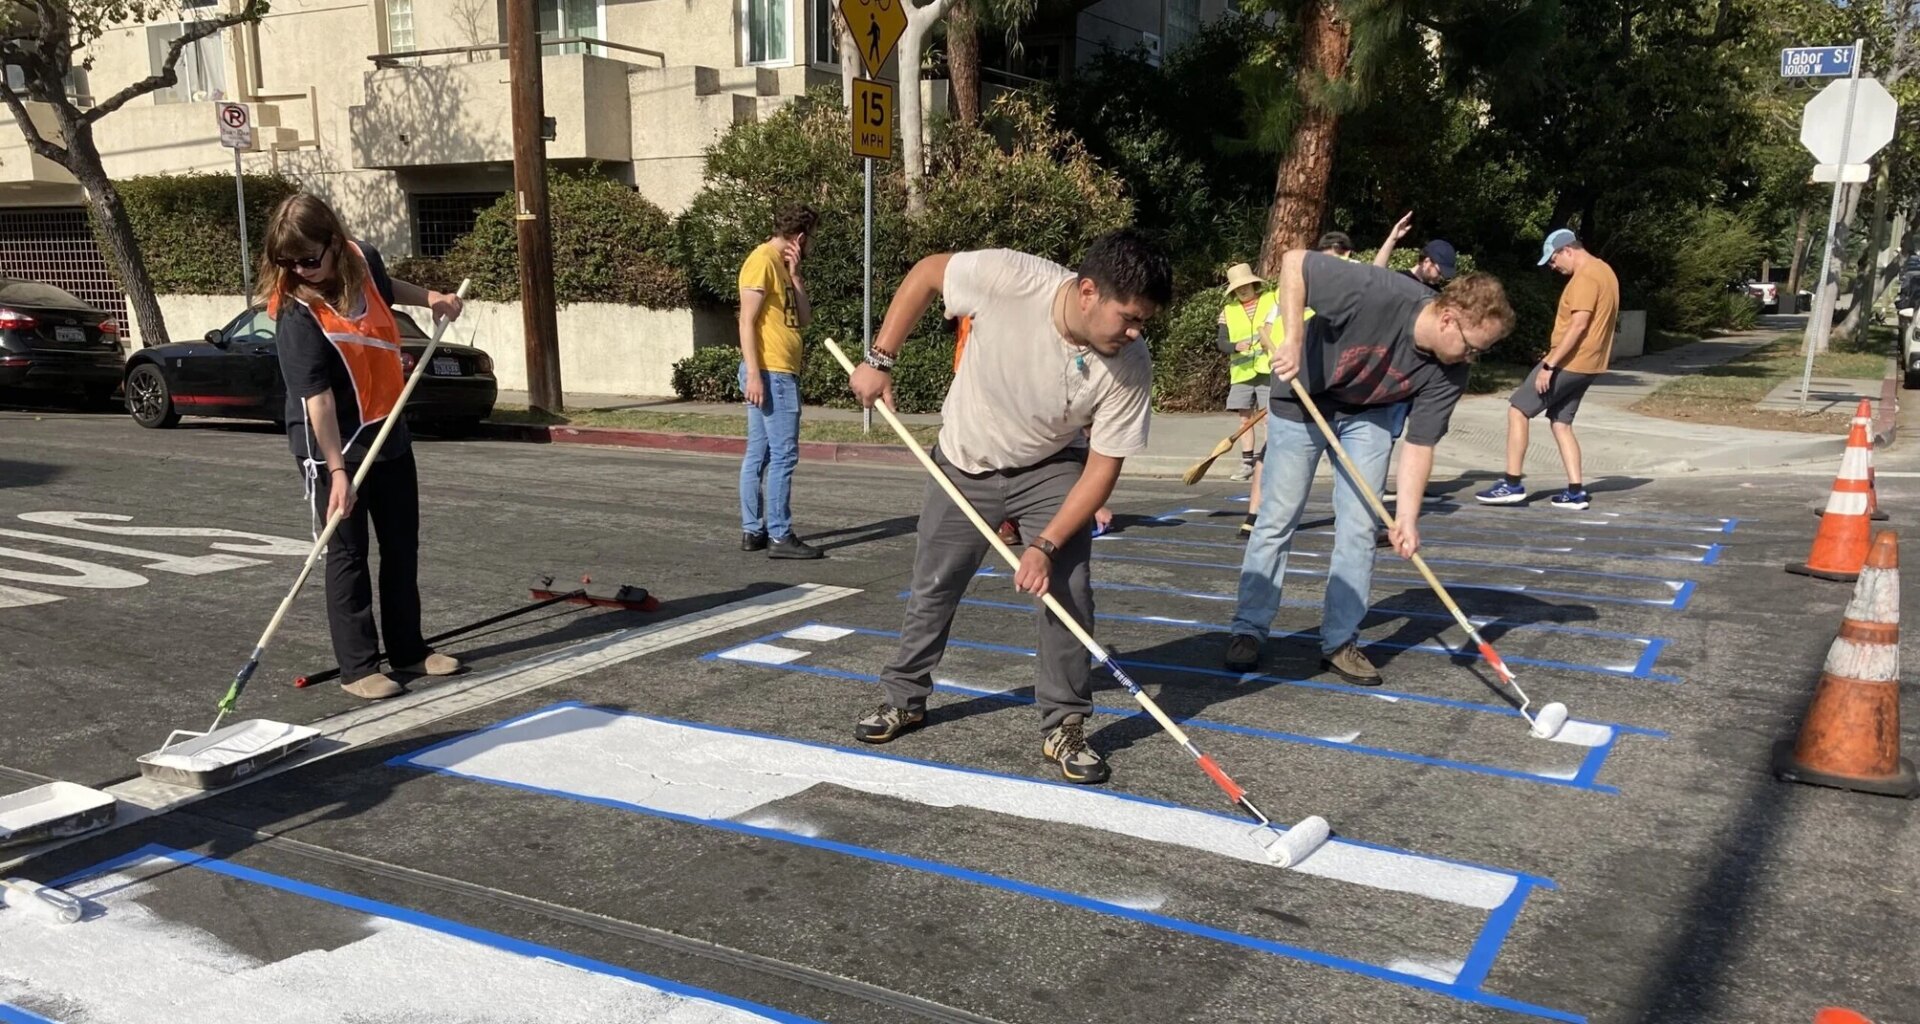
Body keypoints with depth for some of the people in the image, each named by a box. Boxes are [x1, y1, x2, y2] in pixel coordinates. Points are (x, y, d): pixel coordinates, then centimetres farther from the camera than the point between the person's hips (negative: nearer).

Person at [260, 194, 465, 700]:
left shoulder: (364, 259, -5)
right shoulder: (296, 313, -23)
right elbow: (317, 398, -28)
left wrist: (429, 296, 9)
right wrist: (337, 472, -31)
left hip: (389, 435, 7)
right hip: (333, 447, -7)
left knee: (402, 545, 14)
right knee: (348, 553, 0)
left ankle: (408, 649, 28)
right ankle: (358, 667, 10)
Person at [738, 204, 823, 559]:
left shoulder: (781, 264, 18)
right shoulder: (762, 260, -10)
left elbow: (804, 317, 14)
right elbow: (747, 320, -16)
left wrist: (795, 274, 5)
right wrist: (753, 374, -22)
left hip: (781, 372, 10)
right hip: (770, 373, -10)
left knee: (758, 454, 10)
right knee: (783, 455, -10)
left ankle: (752, 531, 14)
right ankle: (779, 536, -8)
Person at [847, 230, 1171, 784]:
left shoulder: (1131, 368, -29)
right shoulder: (1008, 277, -34)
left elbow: (1103, 466, -21)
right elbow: (927, 271, -15)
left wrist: (1046, 545, -28)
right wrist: (880, 359, -15)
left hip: (1052, 468, 0)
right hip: (965, 463, 0)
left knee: (1067, 589, -14)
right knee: (933, 588, 11)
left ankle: (1064, 725, 4)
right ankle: (904, 698, 34)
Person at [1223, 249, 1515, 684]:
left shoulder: (1449, 374, -21)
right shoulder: (1379, 294, -36)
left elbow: (1420, 443, -15)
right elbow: (1294, 261, -31)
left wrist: (1407, 516, -26)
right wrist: (1293, 337, -38)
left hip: (1368, 415, 4)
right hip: (1302, 399, -4)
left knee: (1359, 528, -1)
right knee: (1277, 519, -1)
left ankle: (1340, 642, 10)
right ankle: (1248, 629, 11)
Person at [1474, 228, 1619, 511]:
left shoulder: (1585, 277, -17)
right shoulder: (1604, 272, 16)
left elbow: (1579, 325, -24)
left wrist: (1549, 364, -25)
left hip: (1569, 362, -10)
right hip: (1586, 364, 10)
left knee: (1517, 410, -5)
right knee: (1561, 423, 13)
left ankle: (1513, 484, -5)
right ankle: (1576, 491, 8)